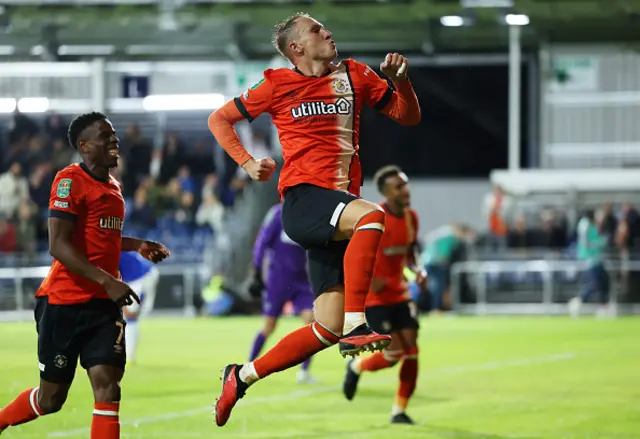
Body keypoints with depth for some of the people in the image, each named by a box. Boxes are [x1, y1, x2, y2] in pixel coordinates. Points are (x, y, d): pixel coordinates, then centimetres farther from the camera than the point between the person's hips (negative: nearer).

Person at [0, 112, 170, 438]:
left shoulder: (113, 186, 13)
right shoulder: (70, 180, -12)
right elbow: (59, 245, -20)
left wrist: (138, 246, 15)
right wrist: (108, 281, -26)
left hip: (103, 304, 6)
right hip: (63, 303, -6)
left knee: (108, 384, -9)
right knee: (51, 397, 3)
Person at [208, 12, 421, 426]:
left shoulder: (354, 76, 15)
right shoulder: (277, 85, 6)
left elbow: (408, 115, 18)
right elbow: (219, 119, 16)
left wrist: (400, 80, -2)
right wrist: (246, 163, 1)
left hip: (341, 201, 5)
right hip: (302, 198, -5)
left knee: (326, 330, 1)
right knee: (371, 214, -37)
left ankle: (242, 377, 17)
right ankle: (355, 325, -38)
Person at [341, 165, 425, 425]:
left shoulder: (411, 217, 3)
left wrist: (418, 271, -2)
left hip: (399, 293, 6)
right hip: (374, 296, -6)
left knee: (411, 351, -4)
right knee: (393, 353, -12)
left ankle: (399, 411, 7)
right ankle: (356, 367, 21)